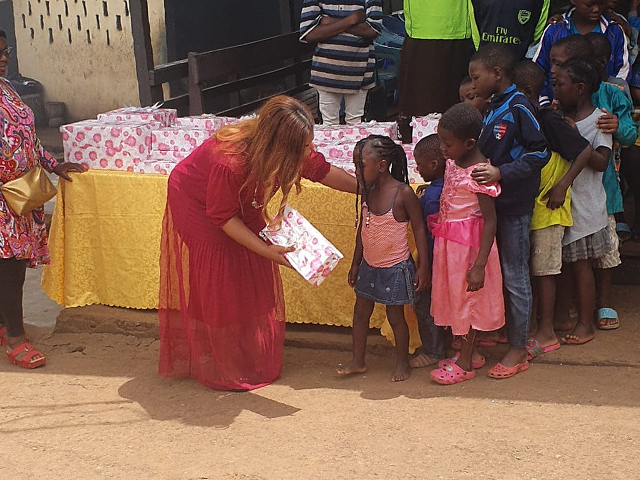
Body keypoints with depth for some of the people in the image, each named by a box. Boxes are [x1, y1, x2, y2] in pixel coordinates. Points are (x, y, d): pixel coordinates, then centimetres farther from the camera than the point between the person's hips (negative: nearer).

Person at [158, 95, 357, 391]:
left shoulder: (294, 151, -25)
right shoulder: (229, 163, -43)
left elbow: (323, 171, -6)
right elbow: (223, 216, -30)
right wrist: (267, 250, -32)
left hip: (241, 206, 7)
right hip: (196, 208, -7)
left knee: (252, 283, 11)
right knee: (214, 289, 0)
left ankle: (252, 361, 25)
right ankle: (222, 370, 14)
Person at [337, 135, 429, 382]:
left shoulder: (403, 193, -18)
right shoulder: (368, 193, -1)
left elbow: (419, 229, -13)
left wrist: (423, 266, -13)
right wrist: (355, 264, 15)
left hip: (396, 268, -6)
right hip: (369, 266, 6)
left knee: (395, 316, 6)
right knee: (360, 313, 12)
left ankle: (403, 363, 23)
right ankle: (358, 361, 26)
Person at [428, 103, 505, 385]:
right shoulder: (453, 162, 1)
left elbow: (490, 221, -24)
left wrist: (479, 265, -25)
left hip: (469, 241, -9)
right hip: (449, 239, 9)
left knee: (467, 296, 5)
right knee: (455, 294, 17)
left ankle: (465, 363, 19)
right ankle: (469, 353, 32)